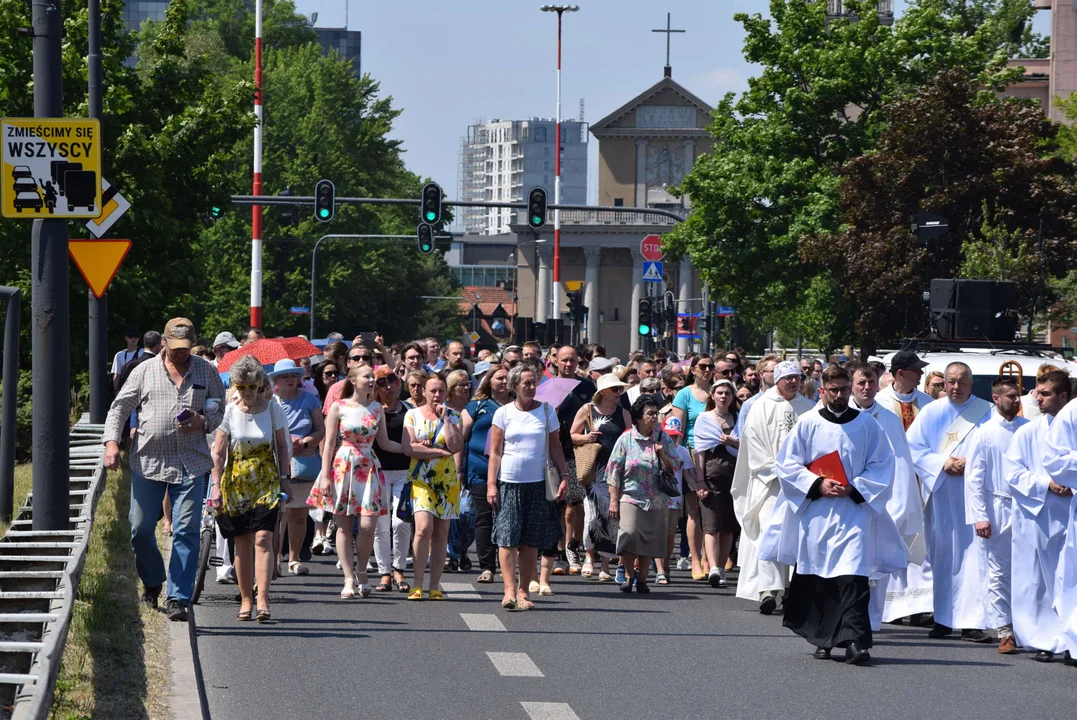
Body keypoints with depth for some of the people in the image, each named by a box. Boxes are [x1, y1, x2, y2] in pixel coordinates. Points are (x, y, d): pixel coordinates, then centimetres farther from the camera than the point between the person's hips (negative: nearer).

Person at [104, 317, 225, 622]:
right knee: (141, 528, 4)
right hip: (147, 460, 1)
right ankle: (152, 582, 29)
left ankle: (177, 597, -4)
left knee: (186, 531, -7)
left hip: (191, 463, -1)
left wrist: (203, 422, -10)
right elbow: (119, 408, 6)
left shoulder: (206, 372, 9)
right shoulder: (145, 371, 7)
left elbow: (220, 411, 13)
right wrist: (112, 442, -9)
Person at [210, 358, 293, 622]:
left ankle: (262, 600, -19)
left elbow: (282, 446, 9)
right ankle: (246, 600, 13)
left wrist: (285, 478, 3)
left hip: (266, 482, -1)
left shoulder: (273, 409, 0)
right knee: (242, 543, 4)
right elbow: (218, 452, 0)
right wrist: (216, 486, -6)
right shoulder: (229, 412, -1)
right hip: (236, 483, 1)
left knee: (263, 538, -13)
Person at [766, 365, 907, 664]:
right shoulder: (807, 423, 4)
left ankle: (855, 640, -18)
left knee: (853, 576, -13)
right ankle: (822, 639, 19)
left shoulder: (867, 424, 4)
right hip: (815, 513, 2)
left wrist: (854, 488, -9)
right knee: (816, 579, 7)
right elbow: (787, 463, 3)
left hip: (853, 512, -2)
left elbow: (882, 466, 4)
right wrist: (817, 484, -10)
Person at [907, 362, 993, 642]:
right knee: (942, 556, 4)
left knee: (974, 554, -8)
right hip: (940, 493, 2)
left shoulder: (987, 412, 5)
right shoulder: (931, 413, 9)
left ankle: (972, 622, -9)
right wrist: (942, 463, -10)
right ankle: (943, 619, 11)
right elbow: (913, 447, 3)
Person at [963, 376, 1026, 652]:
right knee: (999, 572, 2)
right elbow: (973, 477, -2)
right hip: (997, 509, -2)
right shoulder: (983, 433, -1)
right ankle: (1004, 631, 7)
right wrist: (979, 516, -8)